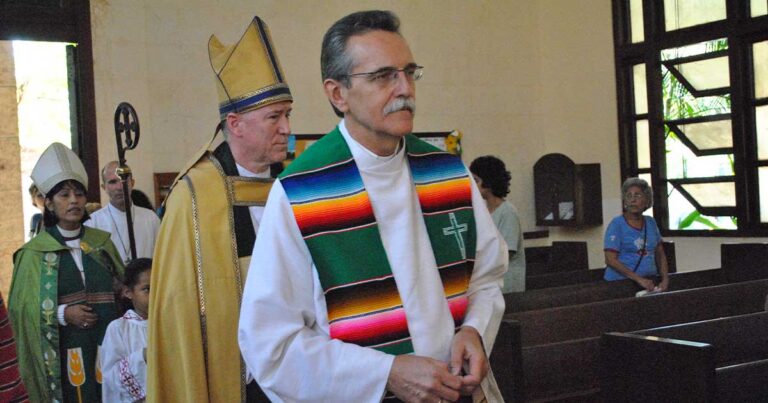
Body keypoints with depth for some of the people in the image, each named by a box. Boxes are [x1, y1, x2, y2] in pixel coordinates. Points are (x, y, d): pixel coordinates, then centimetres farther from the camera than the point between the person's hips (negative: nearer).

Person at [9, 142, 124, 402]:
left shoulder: (101, 242, 8)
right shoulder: (34, 253, 0)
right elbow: (19, 306, -1)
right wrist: (62, 313, -15)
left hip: (107, 348, 2)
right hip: (65, 355, -2)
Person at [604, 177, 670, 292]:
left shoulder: (650, 222, 13)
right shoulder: (617, 224, -4)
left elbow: (660, 255, 20)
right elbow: (610, 260, -11)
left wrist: (665, 280, 5)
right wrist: (639, 279, -15)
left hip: (649, 282, 4)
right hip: (620, 282, -4)